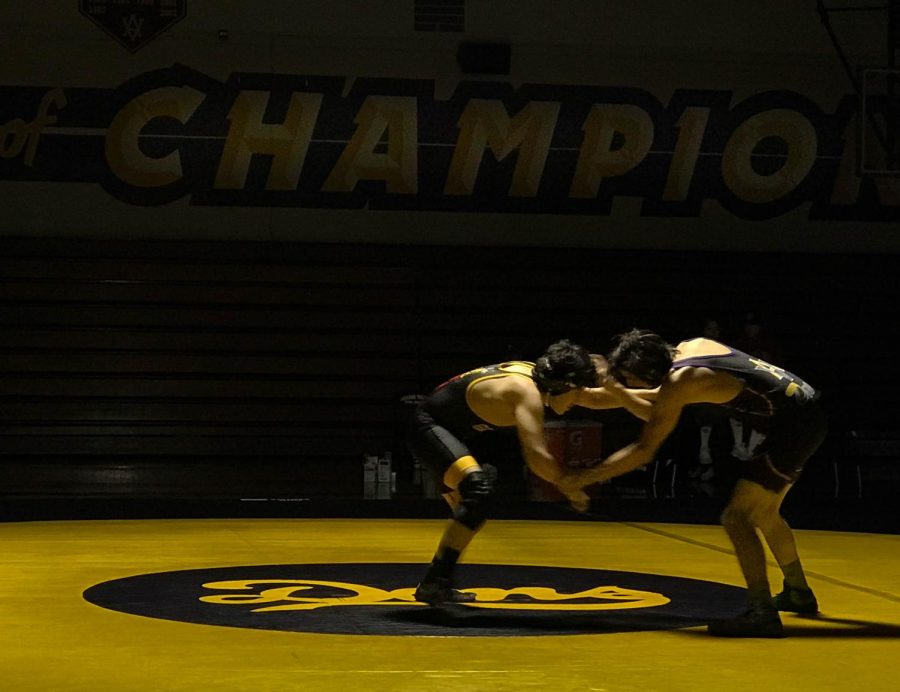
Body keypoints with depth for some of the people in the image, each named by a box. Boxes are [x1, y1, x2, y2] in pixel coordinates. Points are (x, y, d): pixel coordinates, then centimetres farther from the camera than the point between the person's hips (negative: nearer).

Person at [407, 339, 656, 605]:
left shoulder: (539, 377, 2)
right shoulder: (528, 393, -25)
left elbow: (598, 396, 14)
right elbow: (537, 457, -37)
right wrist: (571, 487, -22)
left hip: (443, 428, 11)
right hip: (427, 425, -11)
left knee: (471, 508, 17)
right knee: (479, 491, -27)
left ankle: (436, 585, 24)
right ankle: (434, 582, -24)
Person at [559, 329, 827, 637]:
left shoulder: (677, 382, -15)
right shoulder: (692, 345, 9)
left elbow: (643, 451, -14)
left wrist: (581, 478, -10)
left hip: (795, 423, -10)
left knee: (737, 516, -13)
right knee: (763, 513, 26)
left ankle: (761, 612, -24)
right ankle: (798, 593, 42)